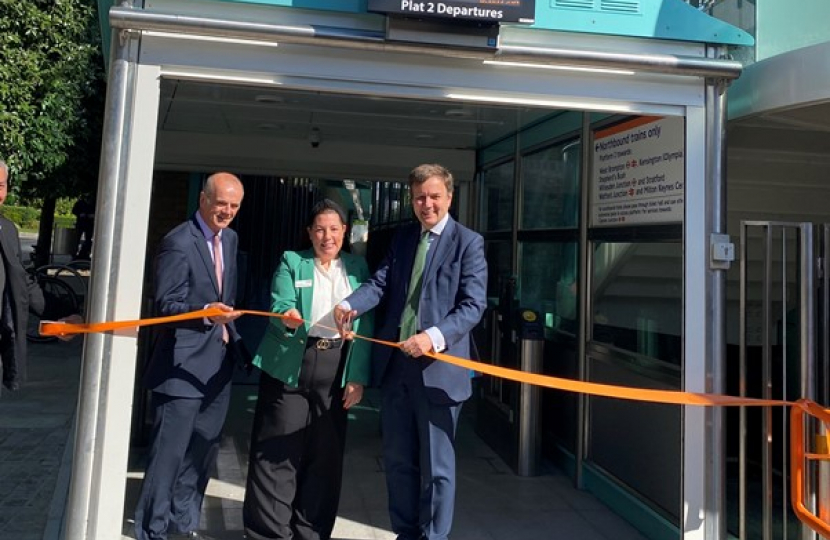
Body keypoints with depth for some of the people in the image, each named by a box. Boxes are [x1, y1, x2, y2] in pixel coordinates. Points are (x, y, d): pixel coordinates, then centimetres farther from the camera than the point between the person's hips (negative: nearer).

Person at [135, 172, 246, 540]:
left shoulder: (230, 238, 11)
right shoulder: (178, 242, -14)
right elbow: (167, 304, -19)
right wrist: (206, 313, -34)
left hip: (218, 361, 8)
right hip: (183, 364, -8)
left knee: (203, 447, 16)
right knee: (169, 450, -2)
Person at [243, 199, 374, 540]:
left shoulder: (357, 267, 8)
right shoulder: (291, 261, 4)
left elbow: (365, 325, 4)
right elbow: (279, 306, -8)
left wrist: (358, 376, -2)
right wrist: (286, 318, -32)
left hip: (336, 370, 2)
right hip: (290, 367, -1)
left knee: (326, 454, 8)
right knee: (277, 451, 3)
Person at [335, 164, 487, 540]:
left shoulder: (468, 243, -5)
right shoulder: (401, 238, 12)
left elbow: (473, 305, -13)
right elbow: (380, 283, 2)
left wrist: (434, 337, -28)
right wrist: (350, 304, -19)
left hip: (438, 366, -5)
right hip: (395, 363, 6)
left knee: (435, 465, 8)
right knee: (397, 459, 17)